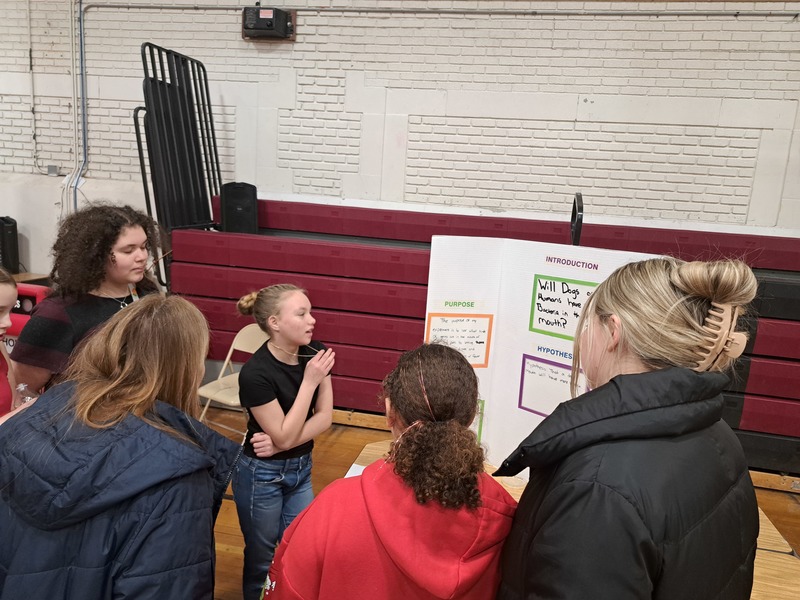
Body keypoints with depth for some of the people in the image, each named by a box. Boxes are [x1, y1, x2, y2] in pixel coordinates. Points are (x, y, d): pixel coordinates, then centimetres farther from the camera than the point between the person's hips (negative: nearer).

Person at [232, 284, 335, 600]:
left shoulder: (316, 354, -10)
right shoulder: (255, 372, -26)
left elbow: (324, 417, -7)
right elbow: (284, 435, -22)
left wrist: (278, 444, -20)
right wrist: (309, 381, -27)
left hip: (301, 468, 5)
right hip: (262, 474, -5)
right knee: (263, 560, 16)